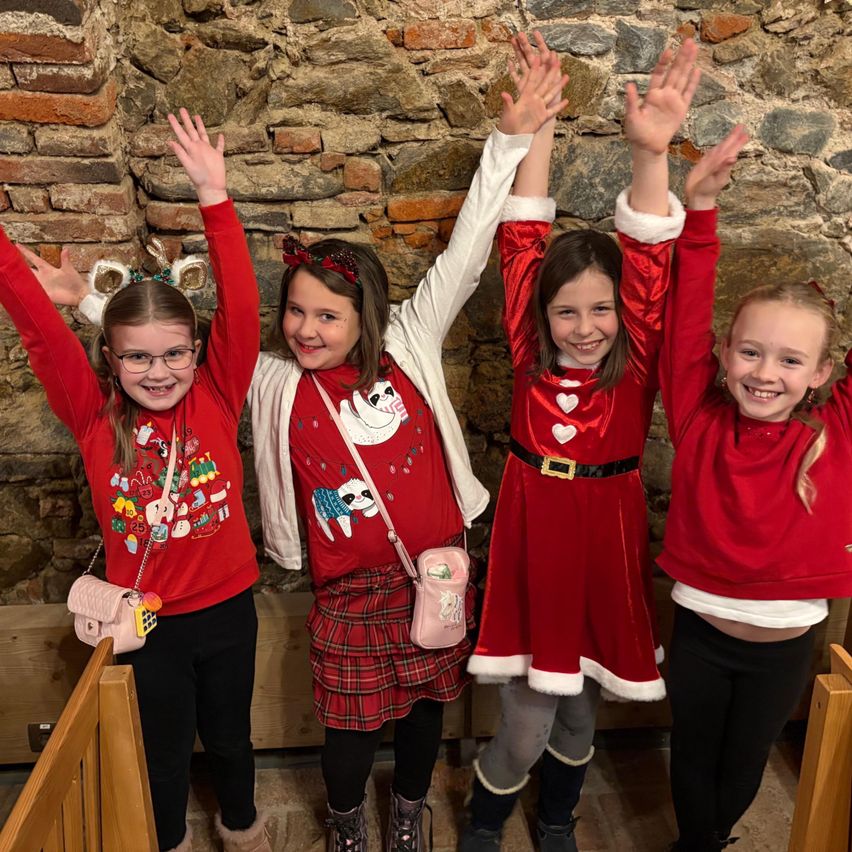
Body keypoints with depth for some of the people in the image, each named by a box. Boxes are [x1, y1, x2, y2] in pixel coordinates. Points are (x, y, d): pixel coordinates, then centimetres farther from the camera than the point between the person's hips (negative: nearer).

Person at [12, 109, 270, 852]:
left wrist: (214, 197, -28)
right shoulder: (94, 416, -11)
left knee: (229, 733, 24)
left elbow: (241, 307, -22)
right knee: (165, 749, 21)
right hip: (146, 620, 0)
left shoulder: (217, 399, -12)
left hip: (227, 606, 1)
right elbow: (39, 325, -17)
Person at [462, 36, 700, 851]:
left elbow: (647, 257, -20)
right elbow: (522, 244, -10)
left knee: (579, 716, 20)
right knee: (525, 729, 7)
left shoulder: (636, 367, -8)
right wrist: (538, 125, -13)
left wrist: (650, 151, -32)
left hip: (605, 554, 1)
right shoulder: (530, 360, -7)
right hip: (531, 550, -1)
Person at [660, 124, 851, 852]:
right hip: (700, 629, -1)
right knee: (694, 756, 21)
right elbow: (688, 315, -21)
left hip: (788, 641, 2)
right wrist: (700, 207, -31)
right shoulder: (699, 417, -16)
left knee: (745, 764, 25)